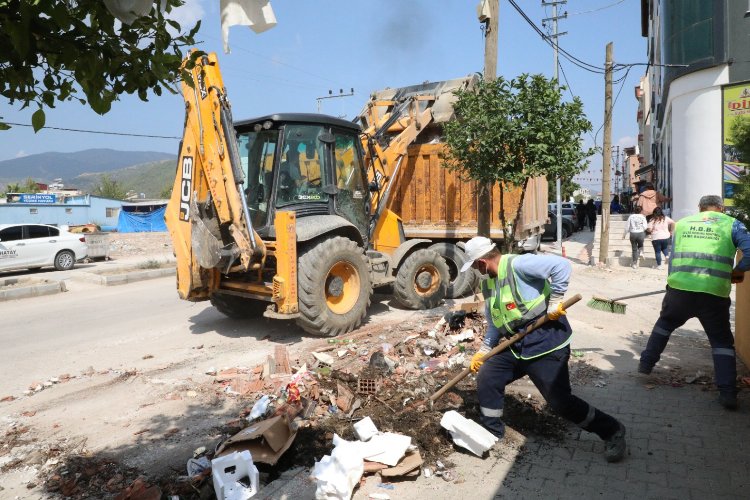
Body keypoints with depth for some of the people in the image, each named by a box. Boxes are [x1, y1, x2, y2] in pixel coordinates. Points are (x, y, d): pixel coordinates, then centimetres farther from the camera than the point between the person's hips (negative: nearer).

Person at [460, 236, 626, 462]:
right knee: (486, 379, 2)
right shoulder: (488, 283, 9)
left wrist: (554, 302, -23)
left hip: (546, 344, -8)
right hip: (515, 346, 8)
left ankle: (612, 431, 17)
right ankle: (491, 431, 22)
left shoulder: (517, 265, -20)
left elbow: (561, 265, -28)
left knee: (560, 401, -5)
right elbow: (494, 322, 19)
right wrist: (484, 351, 19)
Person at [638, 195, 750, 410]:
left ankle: (646, 363, 32)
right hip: (714, 292, -2)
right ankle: (728, 393, 8)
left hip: (679, 287, 2)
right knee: (722, 341, 13)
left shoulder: (682, 223, 17)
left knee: (665, 323, 27)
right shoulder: (732, 224, 9)